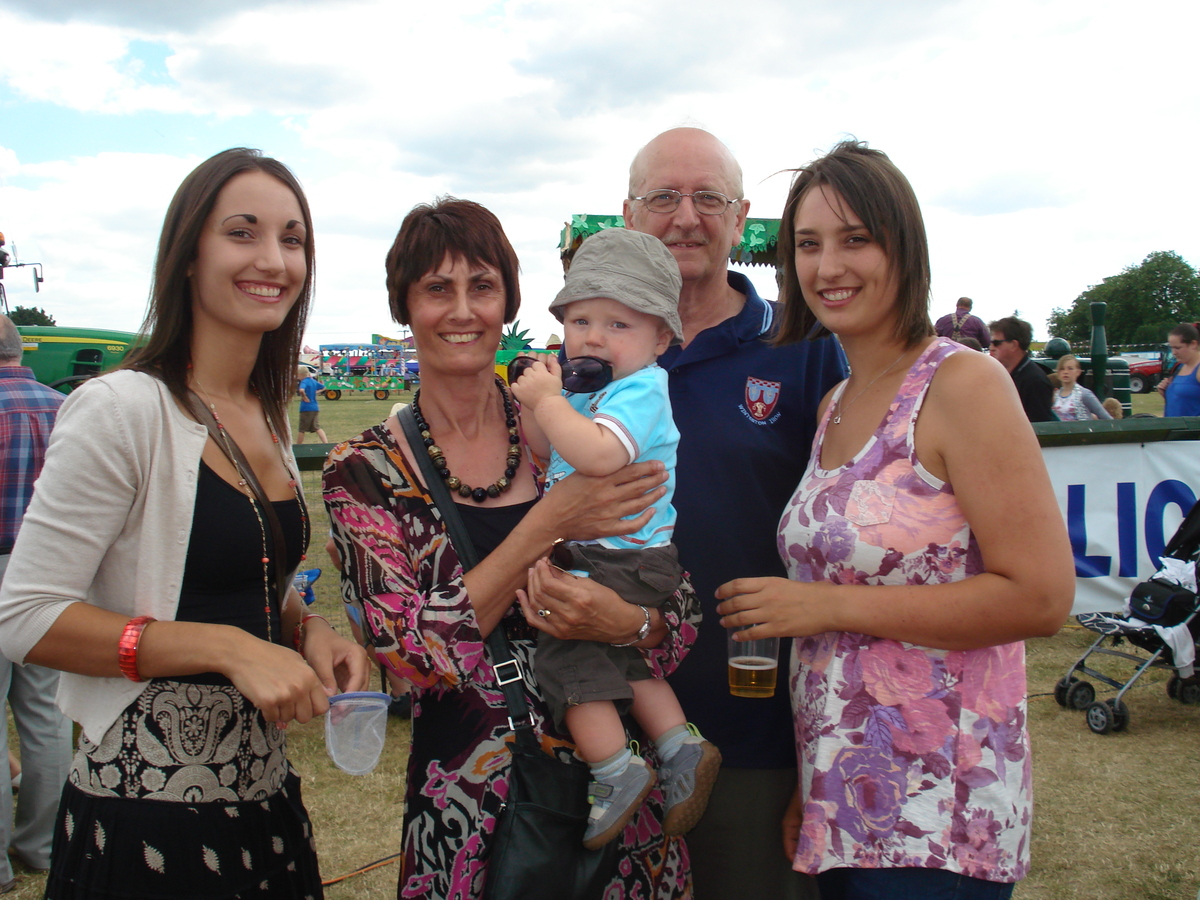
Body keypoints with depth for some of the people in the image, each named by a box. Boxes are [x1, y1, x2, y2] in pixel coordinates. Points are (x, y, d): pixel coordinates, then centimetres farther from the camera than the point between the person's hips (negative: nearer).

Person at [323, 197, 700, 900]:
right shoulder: (365, 472, -5)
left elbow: (684, 618, -1)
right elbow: (413, 650, -16)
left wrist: (629, 623, -24)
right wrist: (548, 526, -24)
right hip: (471, 812, -1)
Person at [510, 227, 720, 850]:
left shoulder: (640, 388, -20)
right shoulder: (584, 387, 10)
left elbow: (599, 454, -38)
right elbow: (547, 451, 20)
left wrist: (549, 400, -26)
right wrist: (534, 404, 2)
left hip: (626, 561, -10)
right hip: (590, 554, 10)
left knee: (563, 650, -6)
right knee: (615, 655, 19)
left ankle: (615, 770, 3)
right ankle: (680, 746, 23)